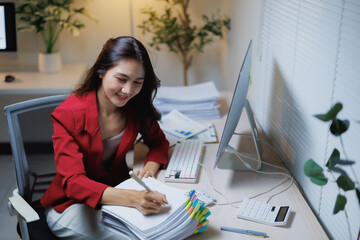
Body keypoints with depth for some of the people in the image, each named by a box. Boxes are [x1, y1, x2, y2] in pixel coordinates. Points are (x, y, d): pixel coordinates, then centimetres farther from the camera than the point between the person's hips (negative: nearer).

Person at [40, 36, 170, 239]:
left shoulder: (136, 105, -6)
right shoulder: (68, 115, -21)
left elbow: (158, 141, 11)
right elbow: (73, 182, -29)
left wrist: (150, 167, -15)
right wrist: (132, 198, -47)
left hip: (117, 193, 5)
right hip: (72, 205, -5)